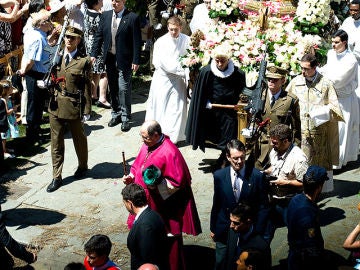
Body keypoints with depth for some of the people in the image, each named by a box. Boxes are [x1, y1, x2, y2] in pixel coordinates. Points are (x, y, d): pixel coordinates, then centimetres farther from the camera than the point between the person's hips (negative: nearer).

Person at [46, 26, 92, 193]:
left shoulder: (83, 61, -7)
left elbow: (87, 87, -7)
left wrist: (86, 110, -9)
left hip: (74, 106, -4)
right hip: (56, 105, 4)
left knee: (79, 139, 16)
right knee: (56, 142, 7)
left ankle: (82, 166, 39)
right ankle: (57, 177, 15)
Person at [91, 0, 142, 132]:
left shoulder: (132, 17, -9)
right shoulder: (105, 15, 6)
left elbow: (137, 41, -9)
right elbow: (98, 36, 9)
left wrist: (136, 61, -12)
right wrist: (94, 54, 1)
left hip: (124, 60, -5)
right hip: (110, 58, 5)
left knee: (124, 89, -3)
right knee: (113, 89, 13)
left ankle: (125, 117, 8)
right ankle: (116, 114, 26)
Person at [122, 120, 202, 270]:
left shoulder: (169, 152, -23)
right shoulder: (148, 145, 1)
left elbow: (177, 183, -21)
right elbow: (139, 165, 15)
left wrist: (157, 184, -32)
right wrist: (131, 176, -3)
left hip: (165, 207, -8)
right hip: (147, 203, 8)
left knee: (167, 242, 6)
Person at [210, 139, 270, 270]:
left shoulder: (257, 176, -12)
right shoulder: (219, 176, -5)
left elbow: (263, 207, -5)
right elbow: (216, 204, 5)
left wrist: (258, 232, -6)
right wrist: (213, 228, 11)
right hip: (224, 232, 2)